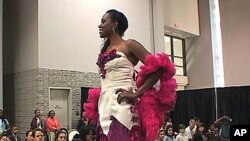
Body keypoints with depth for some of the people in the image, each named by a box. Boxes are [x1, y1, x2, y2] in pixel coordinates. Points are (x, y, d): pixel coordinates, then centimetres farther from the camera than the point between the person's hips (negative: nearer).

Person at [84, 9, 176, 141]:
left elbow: (158, 67, -10)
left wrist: (136, 93, -14)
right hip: (104, 107, 7)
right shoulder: (104, 50, 18)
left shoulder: (129, 45, -2)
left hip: (122, 105, -6)